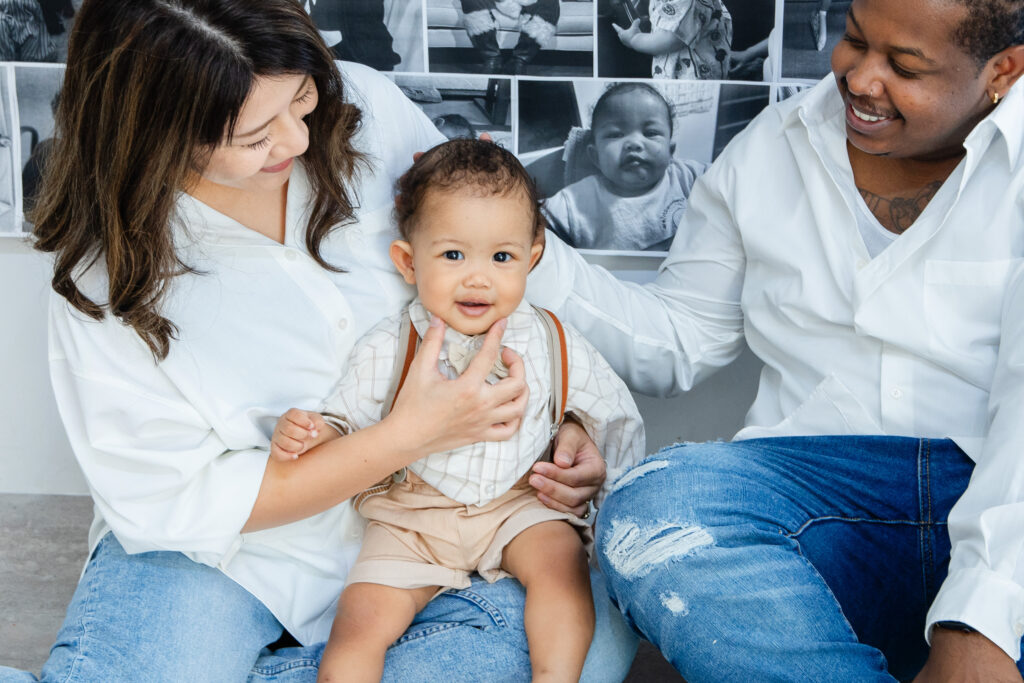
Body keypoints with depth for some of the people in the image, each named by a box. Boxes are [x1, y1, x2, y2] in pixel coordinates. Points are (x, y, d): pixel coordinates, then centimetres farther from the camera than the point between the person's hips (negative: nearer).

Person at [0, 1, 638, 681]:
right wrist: (409, 435, -23)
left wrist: (561, 418, -9)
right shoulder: (108, 276, -17)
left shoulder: (367, 108, -9)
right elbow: (179, 505, -15)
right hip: (230, 555, -4)